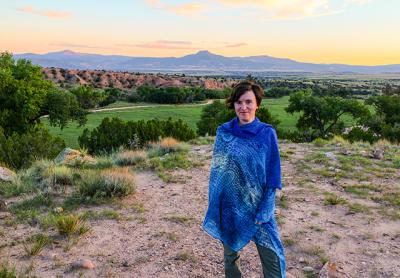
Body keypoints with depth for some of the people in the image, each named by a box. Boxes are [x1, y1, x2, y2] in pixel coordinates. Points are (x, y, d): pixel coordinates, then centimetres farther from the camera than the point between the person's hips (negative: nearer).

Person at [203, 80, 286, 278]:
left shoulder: (267, 133, -6)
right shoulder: (223, 132, -1)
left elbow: (272, 176, -5)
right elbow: (216, 170, 4)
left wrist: (264, 210, -10)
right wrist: (215, 206, 2)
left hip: (258, 205, -2)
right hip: (229, 205, 2)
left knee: (272, 258, -2)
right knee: (230, 254, 17)